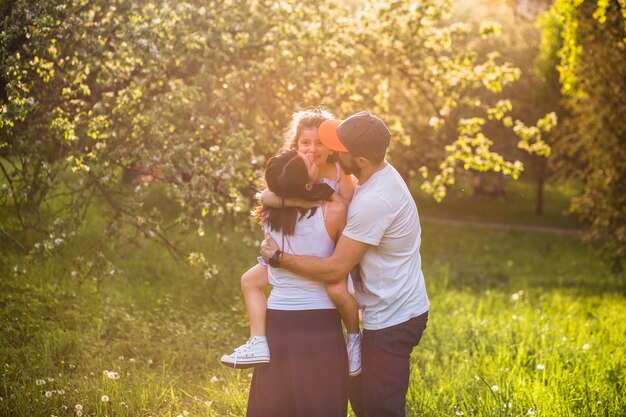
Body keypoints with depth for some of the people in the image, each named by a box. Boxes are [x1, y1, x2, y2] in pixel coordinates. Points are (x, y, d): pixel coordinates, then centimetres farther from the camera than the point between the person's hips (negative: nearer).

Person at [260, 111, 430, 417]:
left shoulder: (374, 202, -29)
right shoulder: (381, 175, 3)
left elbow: (335, 269, -24)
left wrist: (278, 257, -13)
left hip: (392, 322, -10)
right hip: (391, 313, 10)